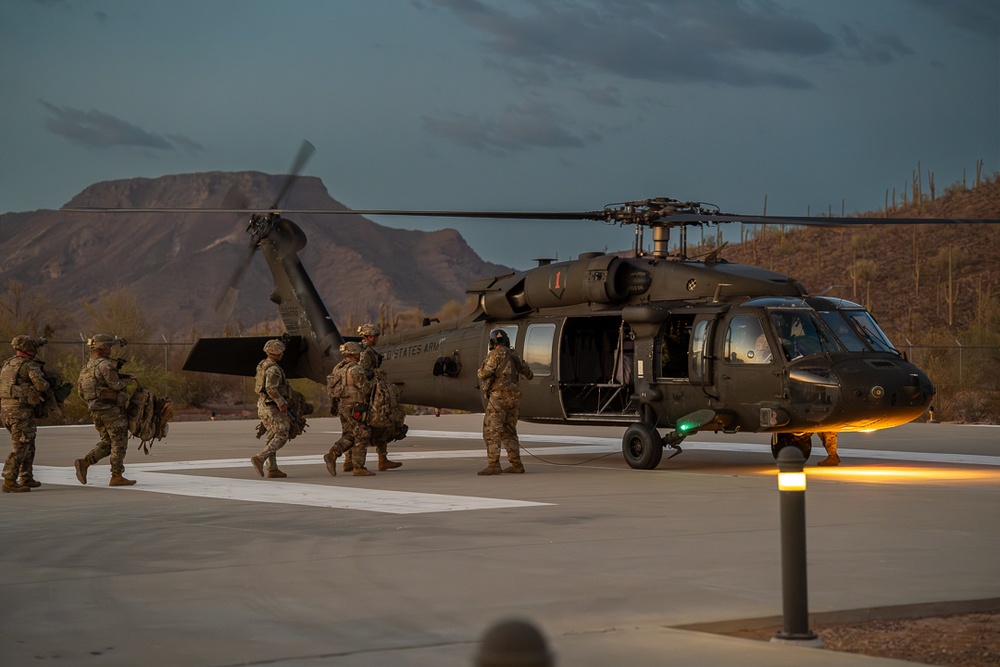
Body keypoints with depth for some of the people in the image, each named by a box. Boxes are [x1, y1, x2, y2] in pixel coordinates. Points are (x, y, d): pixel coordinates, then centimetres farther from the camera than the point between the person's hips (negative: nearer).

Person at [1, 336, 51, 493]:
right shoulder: (29, 366, -9)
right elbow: (41, 385, -20)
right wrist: (45, 384, 3)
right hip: (21, 410, -8)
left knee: (28, 445, 20)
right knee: (20, 447, -7)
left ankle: (27, 479, 24)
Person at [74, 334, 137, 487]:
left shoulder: (87, 367, 14)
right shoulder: (105, 365, -15)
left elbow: (80, 391, 17)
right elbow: (115, 385, -19)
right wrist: (127, 381, 2)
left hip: (96, 411, 9)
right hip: (111, 410, -9)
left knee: (107, 442, 15)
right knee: (119, 444, 0)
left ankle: (84, 462, -1)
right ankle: (117, 477, 0)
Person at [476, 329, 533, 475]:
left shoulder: (496, 354, -7)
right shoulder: (513, 355, 16)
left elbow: (484, 373, -14)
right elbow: (525, 369, 32)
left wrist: (483, 364, 9)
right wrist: (529, 375, 56)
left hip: (499, 396, -8)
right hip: (513, 397, 8)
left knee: (491, 431, -10)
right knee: (508, 432, 16)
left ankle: (493, 465, -18)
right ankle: (516, 464, 14)